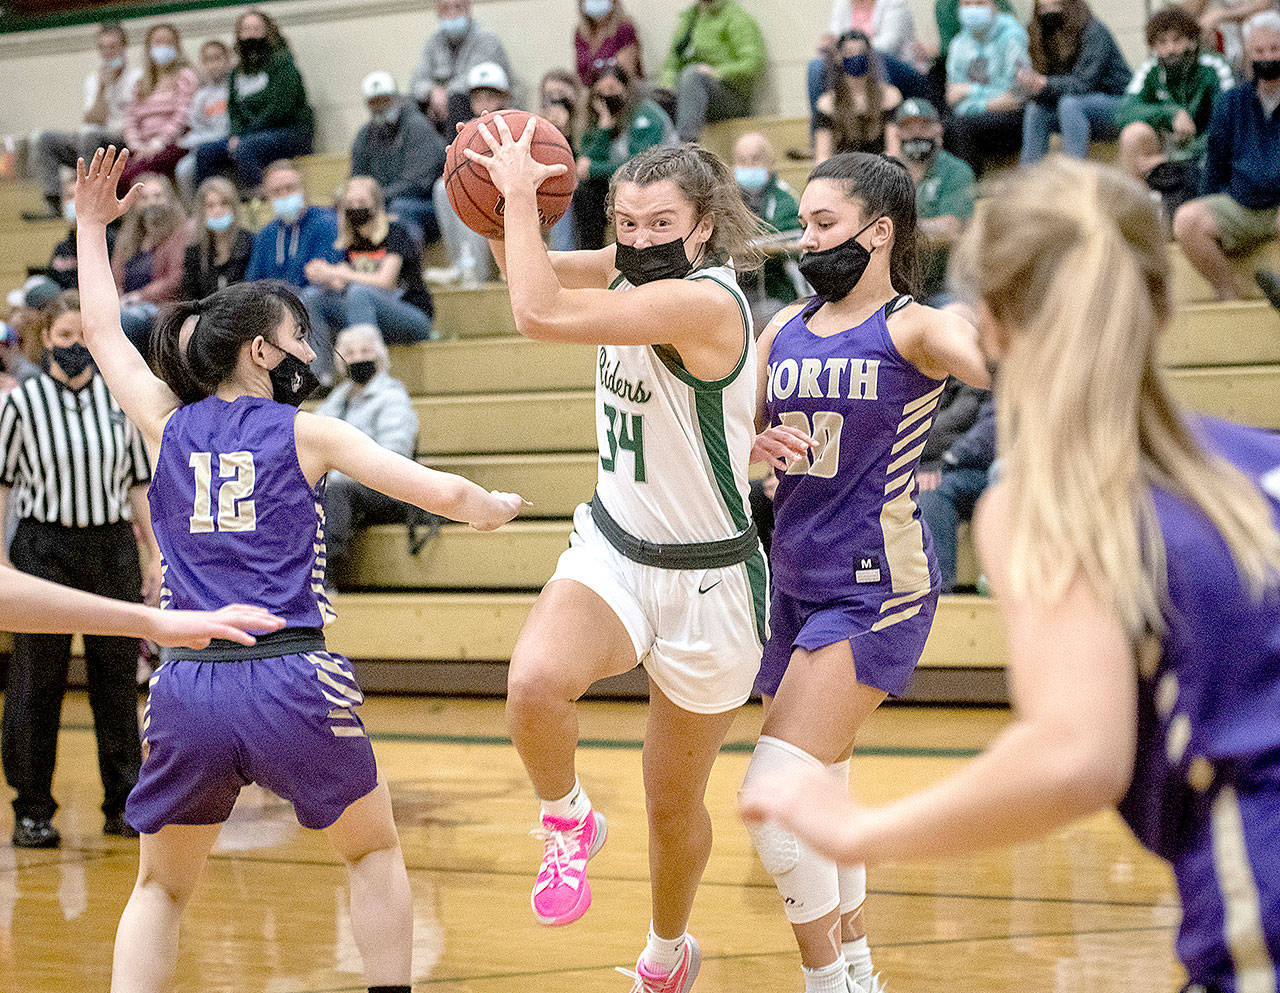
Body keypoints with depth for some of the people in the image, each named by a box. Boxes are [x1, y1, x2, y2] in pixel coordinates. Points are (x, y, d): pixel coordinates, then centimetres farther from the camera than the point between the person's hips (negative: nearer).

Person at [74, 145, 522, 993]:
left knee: (162, 887, 18)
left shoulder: (170, 426, 10)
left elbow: (104, 332, 25)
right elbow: (438, 490, 1)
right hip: (293, 684, -2)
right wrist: (493, 508, 22)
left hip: (190, 690, 2)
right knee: (374, 849, 21)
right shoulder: (305, 434, 2)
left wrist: (93, 226, 36)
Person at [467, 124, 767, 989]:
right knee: (535, 681, -30)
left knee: (675, 806, 12)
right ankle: (568, 823, 1)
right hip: (613, 551, 5)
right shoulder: (634, 271, -1)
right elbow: (536, 274, 18)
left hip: (708, 581, -5)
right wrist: (502, 205, -3)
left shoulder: (705, 300, -25)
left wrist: (522, 193, -22)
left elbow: (540, 314, -33)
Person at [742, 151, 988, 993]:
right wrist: (755, 447, -8)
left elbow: (993, 365, -29)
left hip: (877, 591, -7)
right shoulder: (786, 330, 10)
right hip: (798, 583, 7)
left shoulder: (913, 329, -9)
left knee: (774, 792, -16)